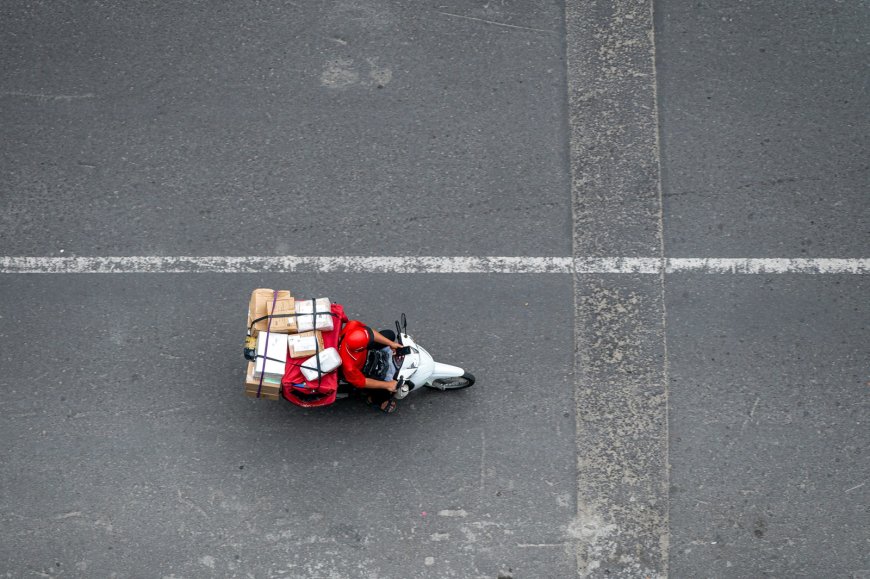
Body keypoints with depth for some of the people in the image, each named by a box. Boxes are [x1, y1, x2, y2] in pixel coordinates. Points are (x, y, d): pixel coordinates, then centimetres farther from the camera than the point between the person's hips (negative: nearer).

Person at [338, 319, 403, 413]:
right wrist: (387, 385, -21)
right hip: (357, 371, -6)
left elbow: (369, 331, -16)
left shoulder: (352, 326, -38)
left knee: (390, 334, 4)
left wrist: (391, 343, -13)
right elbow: (360, 382, -28)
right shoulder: (349, 365, -46)